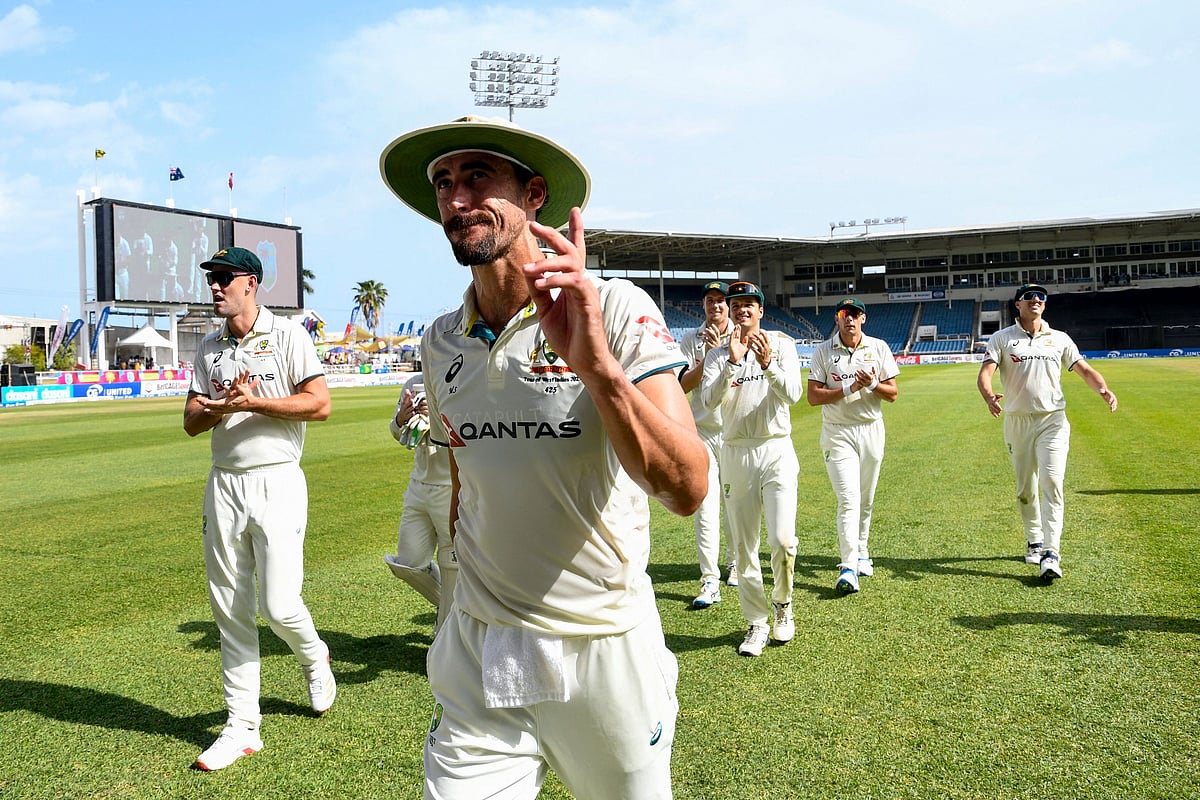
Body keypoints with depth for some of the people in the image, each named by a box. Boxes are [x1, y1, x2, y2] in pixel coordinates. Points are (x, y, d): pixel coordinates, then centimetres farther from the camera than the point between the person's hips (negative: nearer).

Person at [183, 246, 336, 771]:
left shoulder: (287, 335, -3)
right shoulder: (209, 348, 13)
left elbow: (320, 404, -11)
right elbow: (191, 421, 9)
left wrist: (252, 402, -17)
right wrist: (224, 405, -12)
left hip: (277, 482, -5)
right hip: (223, 486, 5)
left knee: (278, 605, -8)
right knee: (229, 611, 6)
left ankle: (314, 658, 26)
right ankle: (242, 726, 16)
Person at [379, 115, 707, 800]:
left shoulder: (616, 310, -14)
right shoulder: (441, 343, 2)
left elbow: (687, 490, -25)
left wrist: (595, 365, -38)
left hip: (605, 648, -3)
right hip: (477, 654, 3)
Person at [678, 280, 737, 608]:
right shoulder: (691, 340, 4)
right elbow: (683, 385, -7)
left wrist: (722, 350, -20)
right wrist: (708, 356, -17)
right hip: (703, 431, 0)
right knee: (706, 506, -6)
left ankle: (736, 563, 30)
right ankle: (710, 581, -5)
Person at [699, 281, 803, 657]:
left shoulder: (782, 344, 4)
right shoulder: (718, 354, 6)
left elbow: (792, 394, -10)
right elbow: (709, 399, -12)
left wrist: (767, 364, -25)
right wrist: (733, 362, -24)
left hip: (776, 451, -2)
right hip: (735, 455, 2)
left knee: (782, 539, -13)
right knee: (743, 545, 5)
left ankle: (782, 603, 15)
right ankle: (757, 623, 18)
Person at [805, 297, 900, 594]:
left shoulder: (879, 348, 5)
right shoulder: (823, 351, -1)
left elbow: (893, 393, 3)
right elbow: (813, 396, -7)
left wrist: (872, 384, -17)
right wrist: (849, 389, -18)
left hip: (871, 430, 3)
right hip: (838, 433, -3)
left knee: (866, 500, 12)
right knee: (849, 499, -13)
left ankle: (861, 553, 30)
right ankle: (848, 567, -15)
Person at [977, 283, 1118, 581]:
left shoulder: (1059, 339, 11)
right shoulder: (1001, 339, 3)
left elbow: (1084, 369, 6)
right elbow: (985, 373, -10)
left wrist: (1103, 389, -16)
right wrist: (989, 396, -32)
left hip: (1053, 421, 0)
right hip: (1017, 421, 0)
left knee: (1051, 483, -13)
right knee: (1025, 488, 9)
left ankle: (1051, 553, -16)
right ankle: (1034, 541, 27)